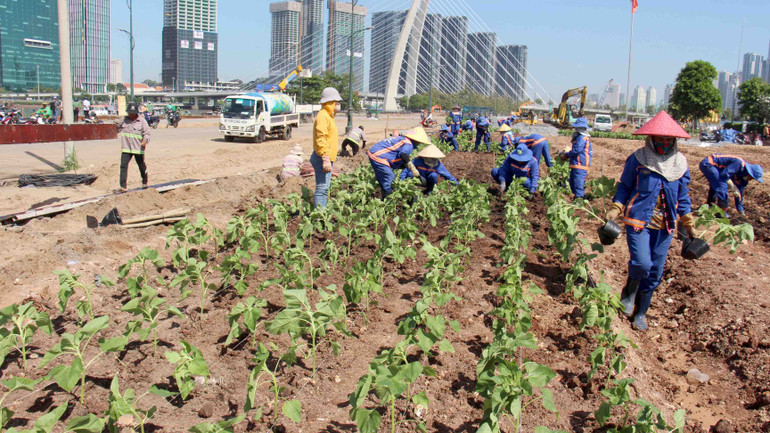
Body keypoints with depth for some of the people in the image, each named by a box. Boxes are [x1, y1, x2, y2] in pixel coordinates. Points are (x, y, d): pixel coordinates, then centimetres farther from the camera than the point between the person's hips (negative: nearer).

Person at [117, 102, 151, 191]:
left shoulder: (142, 121, -3)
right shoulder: (124, 119, 8)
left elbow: (147, 133, -6)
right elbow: (118, 128, 25)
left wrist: (145, 141, -23)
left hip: (138, 148, -2)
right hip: (126, 148, 2)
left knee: (142, 166, 12)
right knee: (123, 165, -9)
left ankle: (144, 183, 34)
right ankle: (123, 186, -8)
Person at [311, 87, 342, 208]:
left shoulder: (328, 116, 19)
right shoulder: (323, 116, -14)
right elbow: (321, 139, -22)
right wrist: (326, 160, -26)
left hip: (327, 158, 11)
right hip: (323, 158, -11)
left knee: (325, 188, 15)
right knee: (321, 188, -10)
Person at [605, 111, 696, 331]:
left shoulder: (680, 163, 6)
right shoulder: (637, 160, -5)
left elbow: (683, 197, 14)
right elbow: (624, 187, 4)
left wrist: (688, 223, 12)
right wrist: (616, 208, -9)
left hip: (665, 226, 4)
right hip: (638, 220, -4)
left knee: (655, 272, 7)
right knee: (641, 263, -20)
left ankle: (641, 311, 26)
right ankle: (629, 292, 13)